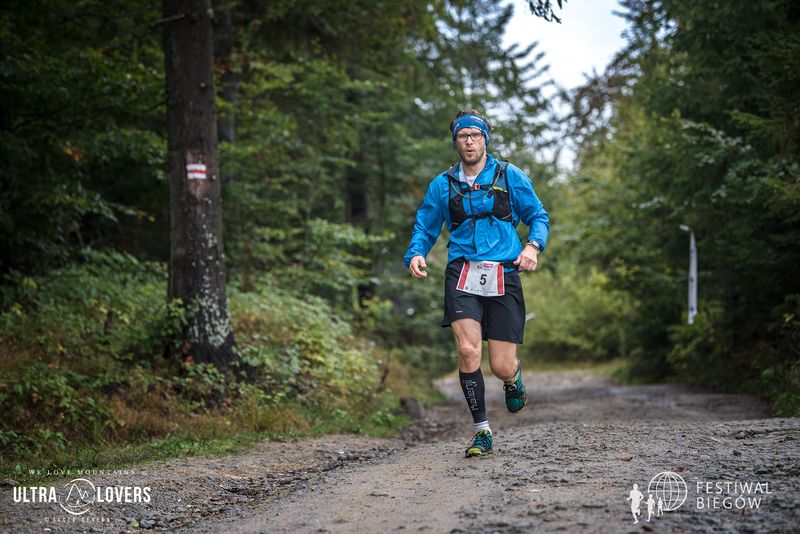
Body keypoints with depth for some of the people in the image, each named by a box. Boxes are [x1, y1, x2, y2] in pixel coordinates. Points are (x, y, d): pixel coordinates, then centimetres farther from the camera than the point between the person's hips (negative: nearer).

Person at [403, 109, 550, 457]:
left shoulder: (510, 176, 8)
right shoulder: (442, 185, 11)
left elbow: (538, 216, 12)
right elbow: (425, 229, 17)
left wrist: (533, 246, -9)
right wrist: (415, 255, -4)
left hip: (503, 276, -1)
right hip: (462, 273, 1)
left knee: (501, 367, -4)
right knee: (468, 351, -19)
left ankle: (514, 377, 37)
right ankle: (482, 433, -3)